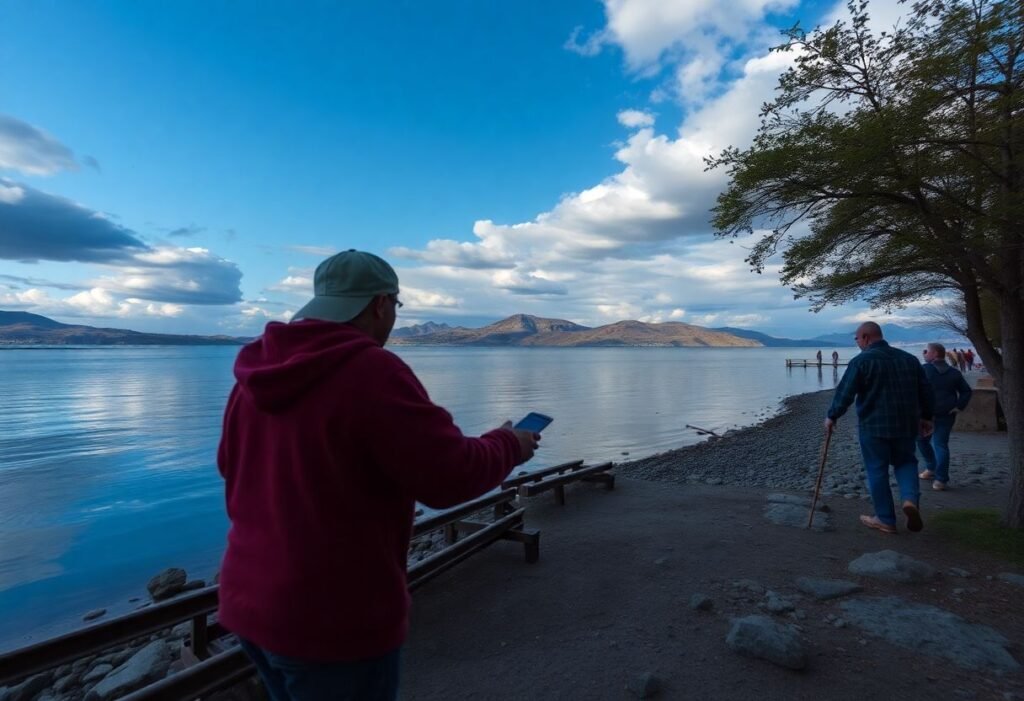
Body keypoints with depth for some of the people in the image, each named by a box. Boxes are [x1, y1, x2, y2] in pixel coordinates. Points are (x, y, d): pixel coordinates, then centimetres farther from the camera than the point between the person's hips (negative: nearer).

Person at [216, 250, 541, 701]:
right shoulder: (371, 372, -23)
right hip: (334, 619, -7)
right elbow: (451, 476, -21)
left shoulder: (257, 374, 2)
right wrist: (507, 446, -3)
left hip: (250, 602, 8)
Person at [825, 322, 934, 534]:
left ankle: (885, 519, 13)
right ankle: (910, 499, -1)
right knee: (905, 462, 23)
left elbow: (845, 393, -13)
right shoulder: (909, 358, 9)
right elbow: (925, 391, 13)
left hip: (873, 425, -5)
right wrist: (926, 417, 24)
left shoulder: (861, 361, -10)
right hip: (906, 424, 5)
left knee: (877, 471, 6)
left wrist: (832, 416, -2)